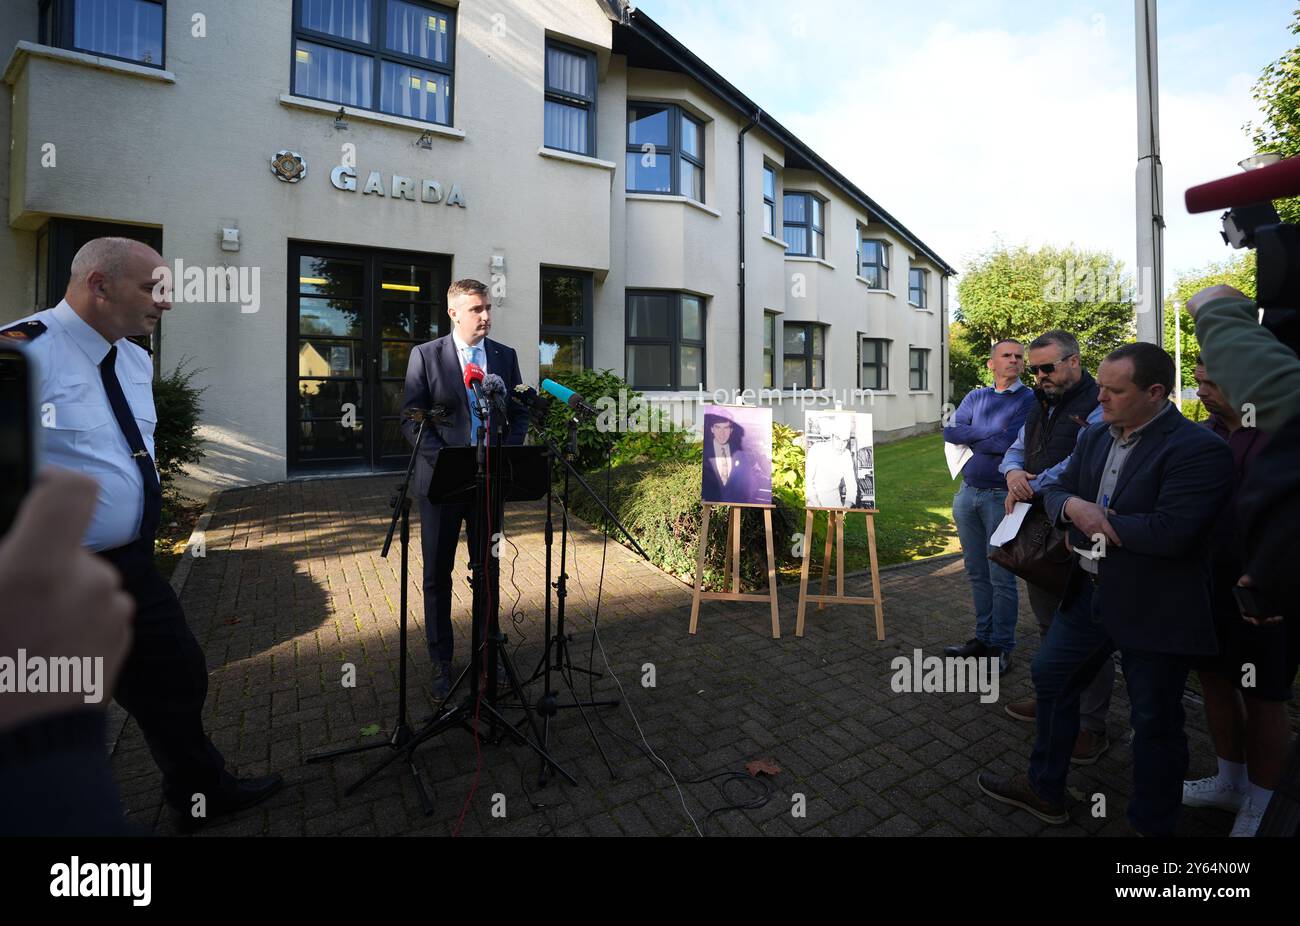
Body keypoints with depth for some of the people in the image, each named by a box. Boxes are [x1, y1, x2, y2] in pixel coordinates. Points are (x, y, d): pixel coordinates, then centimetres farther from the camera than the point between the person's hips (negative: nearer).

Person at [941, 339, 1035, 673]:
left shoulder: (1029, 400, -5)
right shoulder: (975, 397, 11)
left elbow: (1009, 443, -18)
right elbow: (950, 431, -2)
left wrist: (970, 438, -5)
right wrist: (989, 435, -11)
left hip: (1001, 497, -5)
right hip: (968, 494, 5)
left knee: (1001, 577, 1)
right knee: (976, 572, 13)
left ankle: (1001, 647, 14)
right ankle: (983, 636, 26)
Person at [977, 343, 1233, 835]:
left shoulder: (1199, 449, -19)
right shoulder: (1095, 435, 4)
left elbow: (1169, 532, -28)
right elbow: (1057, 490, 8)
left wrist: (1094, 517, -15)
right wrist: (1074, 507, -15)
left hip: (1154, 609, -7)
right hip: (1090, 592, 8)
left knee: (1154, 721, 11)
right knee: (1050, 678, 18)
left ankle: (1152, 824, 35)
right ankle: (1044, 791, 38)